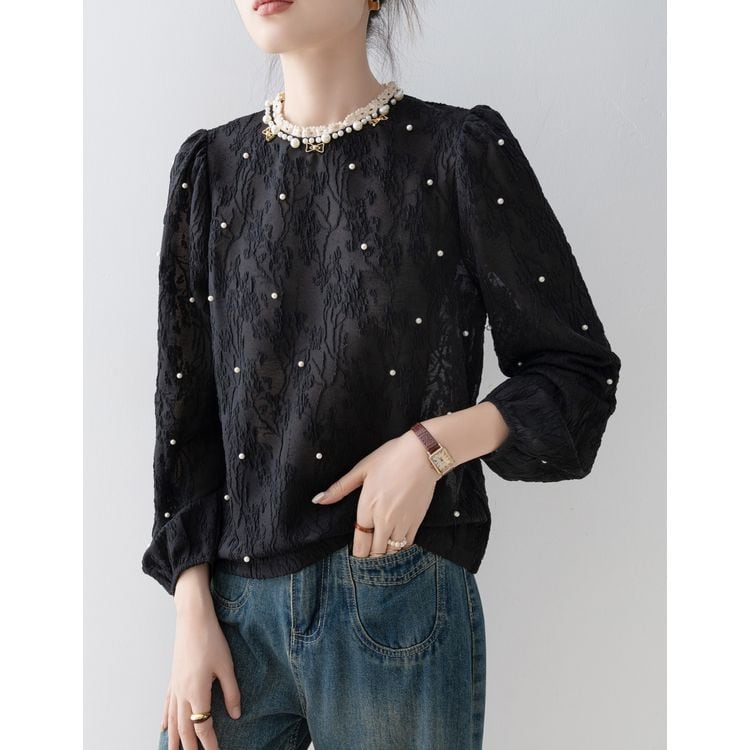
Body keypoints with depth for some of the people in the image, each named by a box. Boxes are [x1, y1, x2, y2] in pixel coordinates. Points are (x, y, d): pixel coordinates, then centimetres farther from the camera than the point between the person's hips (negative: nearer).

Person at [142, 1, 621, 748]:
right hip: (234, 598, 3)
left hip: (398, 604, -2)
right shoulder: (212, 167, 4)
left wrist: (434, 445, -17)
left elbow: (580, 371, -1)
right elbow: (185, 407, 5)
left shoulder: (462, 151, -6)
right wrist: (192, 614, 1)